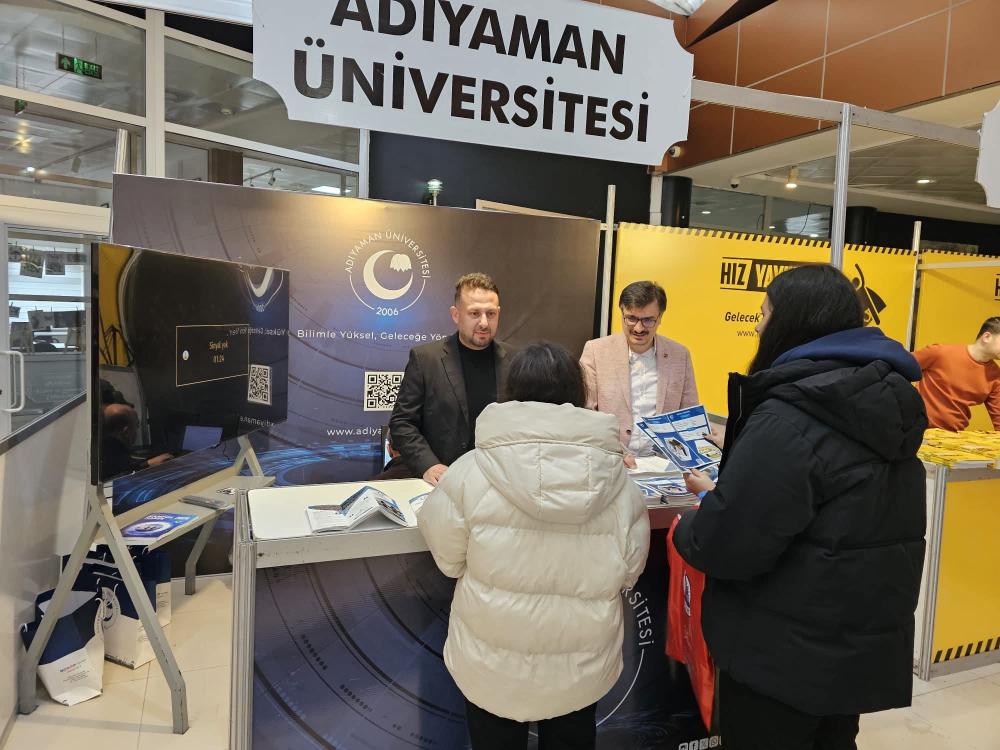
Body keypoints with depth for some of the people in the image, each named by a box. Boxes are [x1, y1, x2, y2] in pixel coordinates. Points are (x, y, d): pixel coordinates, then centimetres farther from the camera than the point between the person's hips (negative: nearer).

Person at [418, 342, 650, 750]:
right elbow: (629, 571, 0)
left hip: (493, 663, -1)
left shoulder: (469, 472, -20)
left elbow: (448, 559, -5)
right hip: (581, 666, 2)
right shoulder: (620, 482, -14)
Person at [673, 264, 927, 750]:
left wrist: (686, 531, -4)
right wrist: (721, 495, 13)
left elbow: (729, 544, -27)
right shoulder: (887, 399, 3)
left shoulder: (788, 420, -26)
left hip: (787, 649, -8)